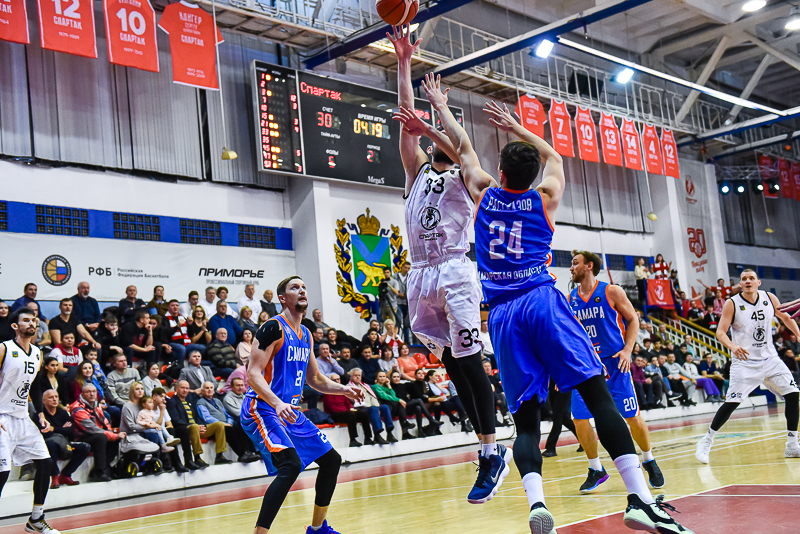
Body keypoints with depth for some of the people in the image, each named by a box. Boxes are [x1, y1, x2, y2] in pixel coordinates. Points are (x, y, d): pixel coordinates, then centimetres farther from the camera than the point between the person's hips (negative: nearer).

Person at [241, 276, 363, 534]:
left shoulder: (305, 334, 14)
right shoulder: (273, 327, -12)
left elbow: (314, 379, 24)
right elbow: (253, 374, -19)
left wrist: (343, 389, 7)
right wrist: (277, 404, -34)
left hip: (290, 411, 9)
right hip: (262, 409, -9)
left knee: (331, 460, 13)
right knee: (291, 464, -30)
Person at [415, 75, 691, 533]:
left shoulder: (485, 195, 13)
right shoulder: (545, 199, 12)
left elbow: (464, 147, 30)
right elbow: (552, 154, 33)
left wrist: (441, 106, 42)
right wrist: (516, 127, 41)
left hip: (502, 313, 2)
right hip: (543, 300, -2)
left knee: (526, 419, 1)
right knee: (598, 396, -9)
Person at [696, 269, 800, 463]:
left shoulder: (770, 298, -1)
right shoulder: (732, 303, -11)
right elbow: (720, 332, -15)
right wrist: (733, 347, -35)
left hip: (769, 359, 5)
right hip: (744, 361, -4)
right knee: (731, 402, -14)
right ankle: (706, 442, -1)